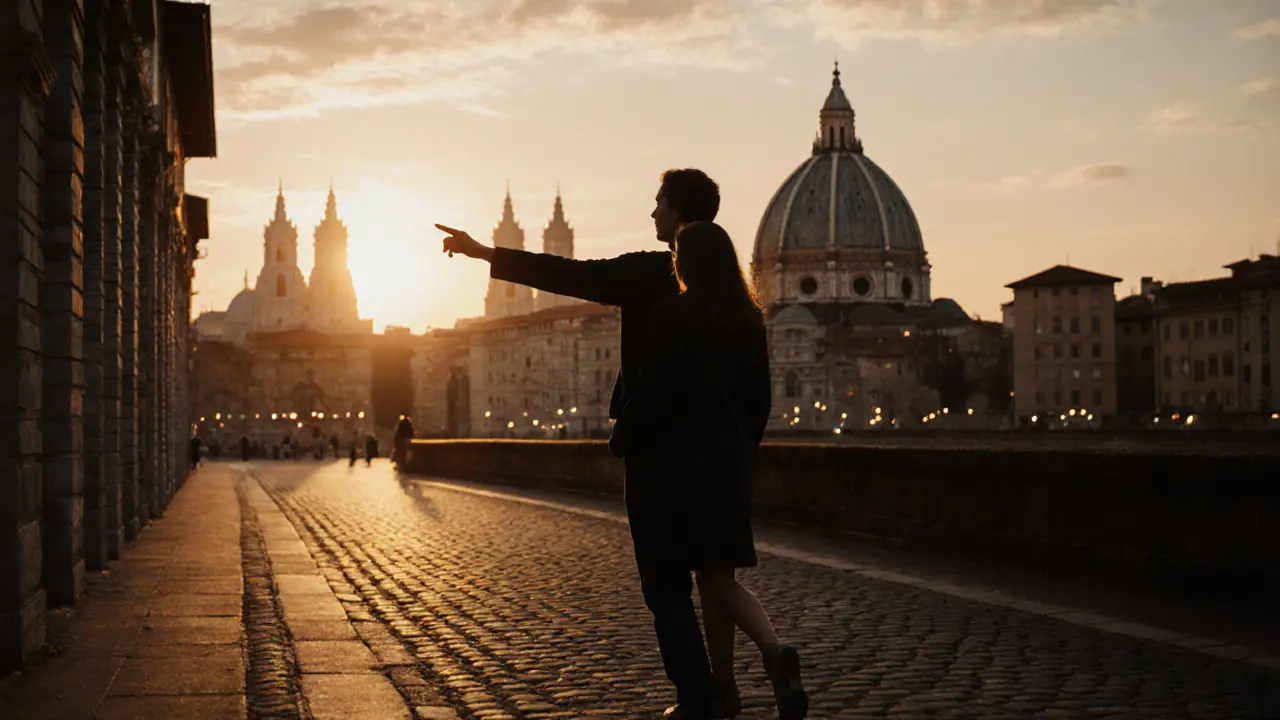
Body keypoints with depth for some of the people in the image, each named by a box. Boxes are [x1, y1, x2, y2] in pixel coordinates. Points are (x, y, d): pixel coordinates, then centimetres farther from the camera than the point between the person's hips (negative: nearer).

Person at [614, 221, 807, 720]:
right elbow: (760, 396, 11)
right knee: (717, 575, 12)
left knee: (714, 578, -2)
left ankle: (774, 651, -21)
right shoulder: (747, 318, 8)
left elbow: (653, 394, -15)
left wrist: (622, 442, 0)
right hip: (731, 460, 6)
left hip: (688, 462, -6)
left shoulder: (671, 316, -12)